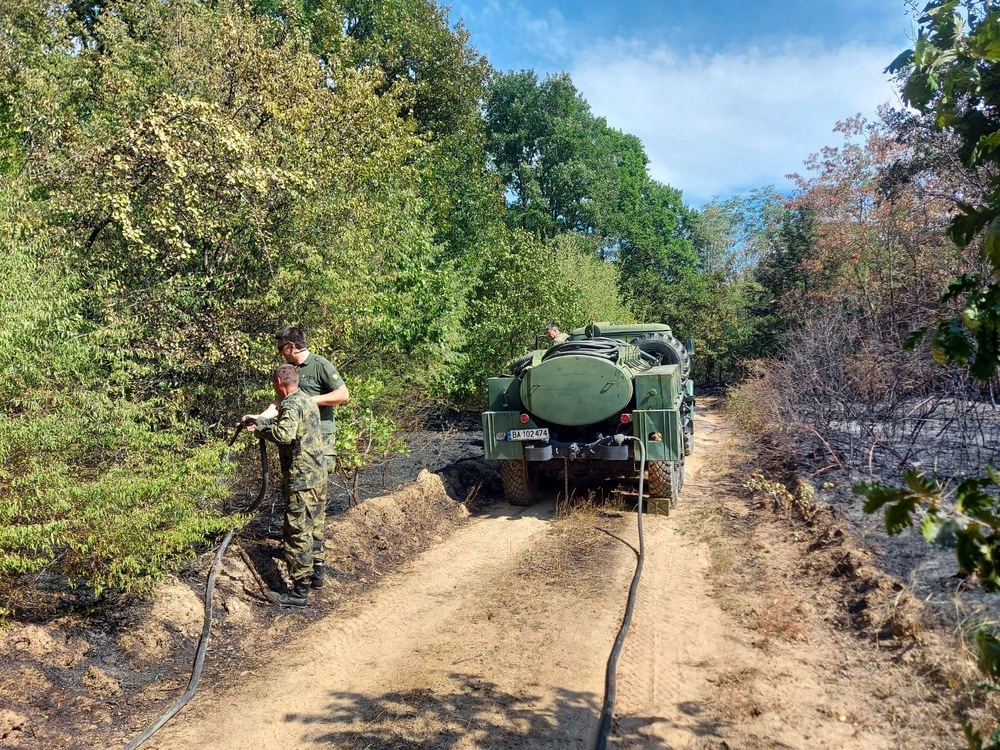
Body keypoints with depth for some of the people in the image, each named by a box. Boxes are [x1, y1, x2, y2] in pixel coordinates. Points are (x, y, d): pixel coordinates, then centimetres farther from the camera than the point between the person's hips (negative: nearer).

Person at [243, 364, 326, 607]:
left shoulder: (291, 405, -16)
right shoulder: (308, 401, 14)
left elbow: (284, 434, -32)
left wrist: (259, 427, -17)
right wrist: (259, 419, 22)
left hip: (301, 480, -10)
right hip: (319, 475, 10)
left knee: (298, 533, -4)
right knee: (314, 525, 22)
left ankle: (300, 591, 0)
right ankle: (316, 570, 35)